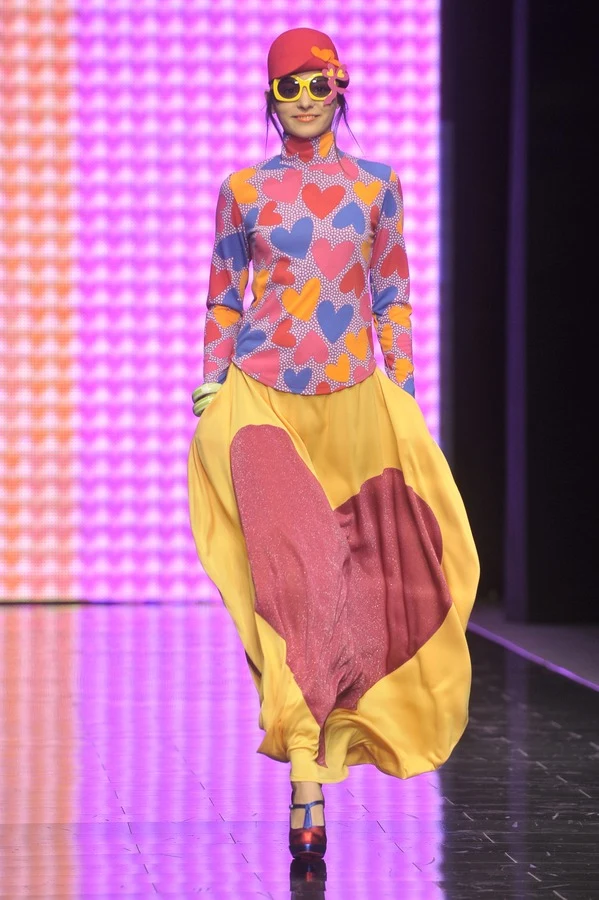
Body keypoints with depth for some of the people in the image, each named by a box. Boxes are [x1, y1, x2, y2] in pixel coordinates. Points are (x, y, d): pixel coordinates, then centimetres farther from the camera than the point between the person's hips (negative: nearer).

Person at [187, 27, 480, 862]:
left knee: (353, 574, 2)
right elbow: (221, 300, 11)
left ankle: (332, 737, 24)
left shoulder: (376, 186, 8)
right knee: (288, 568, -14)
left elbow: (392, 299, 11)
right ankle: (306, 781, -17)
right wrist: (210, 393, 5)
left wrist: (405, 398, 6)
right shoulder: (243, 190, 6)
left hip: (353, 401, 2)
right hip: (263, 399, -2)